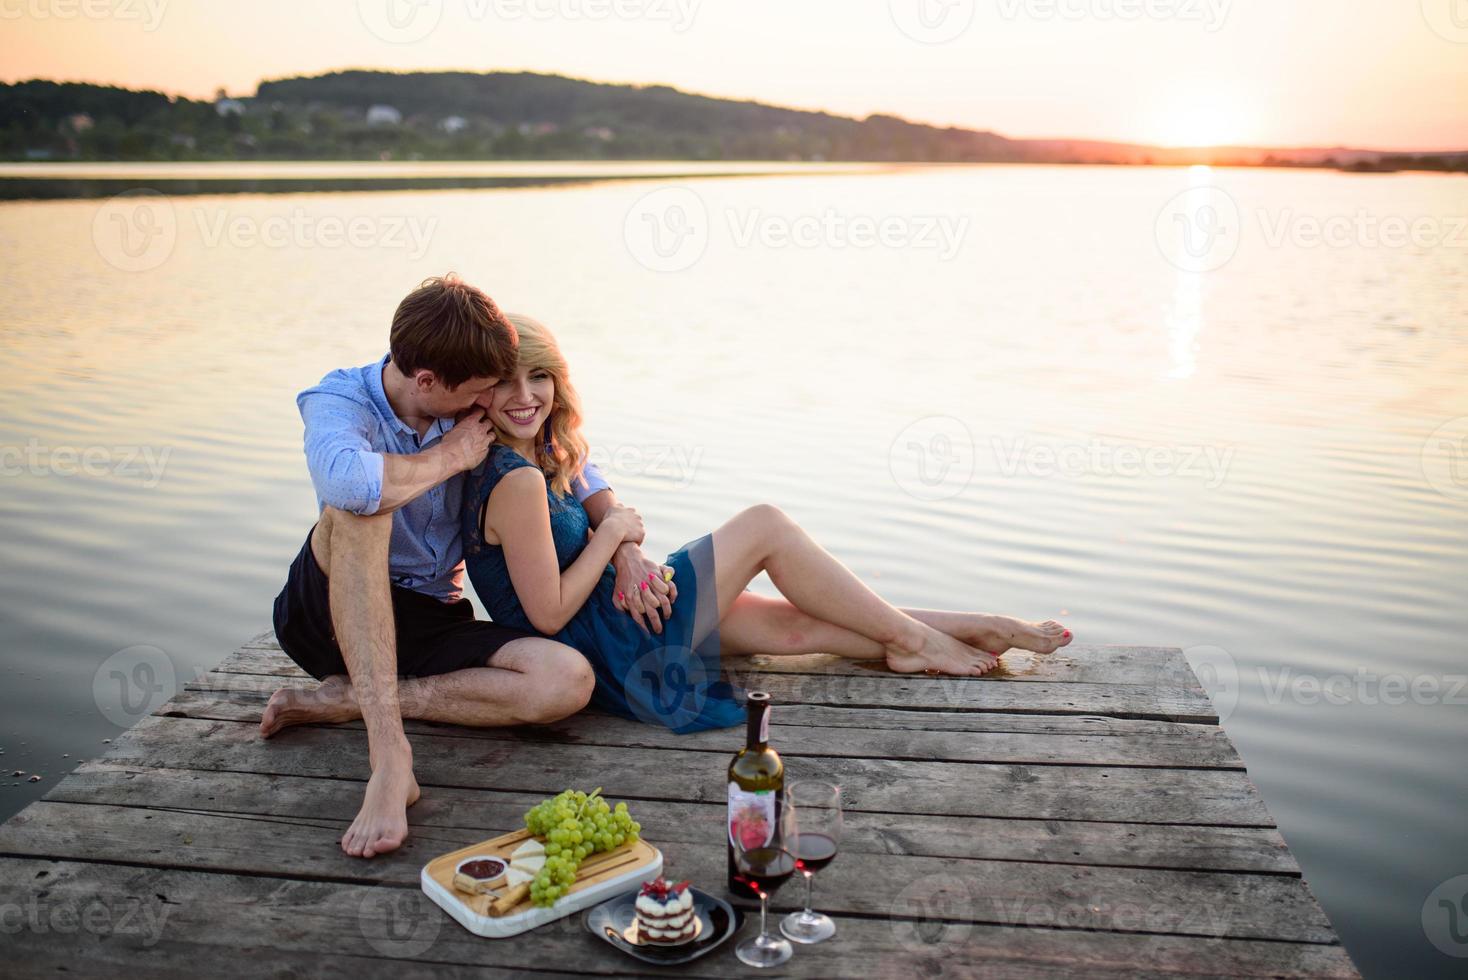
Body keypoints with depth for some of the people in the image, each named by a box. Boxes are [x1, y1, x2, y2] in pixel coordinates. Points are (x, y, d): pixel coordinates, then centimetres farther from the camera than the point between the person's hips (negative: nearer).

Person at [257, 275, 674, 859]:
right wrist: (451, 457, -24)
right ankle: (389, 758, -39)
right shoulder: (340, 402, -15)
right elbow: (345, 481, -41)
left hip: (430, 620, 4)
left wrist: (623, 542, -6)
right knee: (361, 508, -36)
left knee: (568, 682, -21)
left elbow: (573, 470, 11)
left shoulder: (468, 413, -1)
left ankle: (347, 700, -15)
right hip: (333, 611, -4)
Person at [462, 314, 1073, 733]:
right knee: (764, 526, -7)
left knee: (797, 623, 8)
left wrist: (629, 563, -3)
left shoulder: (536, 456, 6)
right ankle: (913, 638, 4)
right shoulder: (517, 482, -24)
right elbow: (549, 613, -23)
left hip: (606, 618, 9)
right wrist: (612, 532, -14)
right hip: (605, 646, -9)